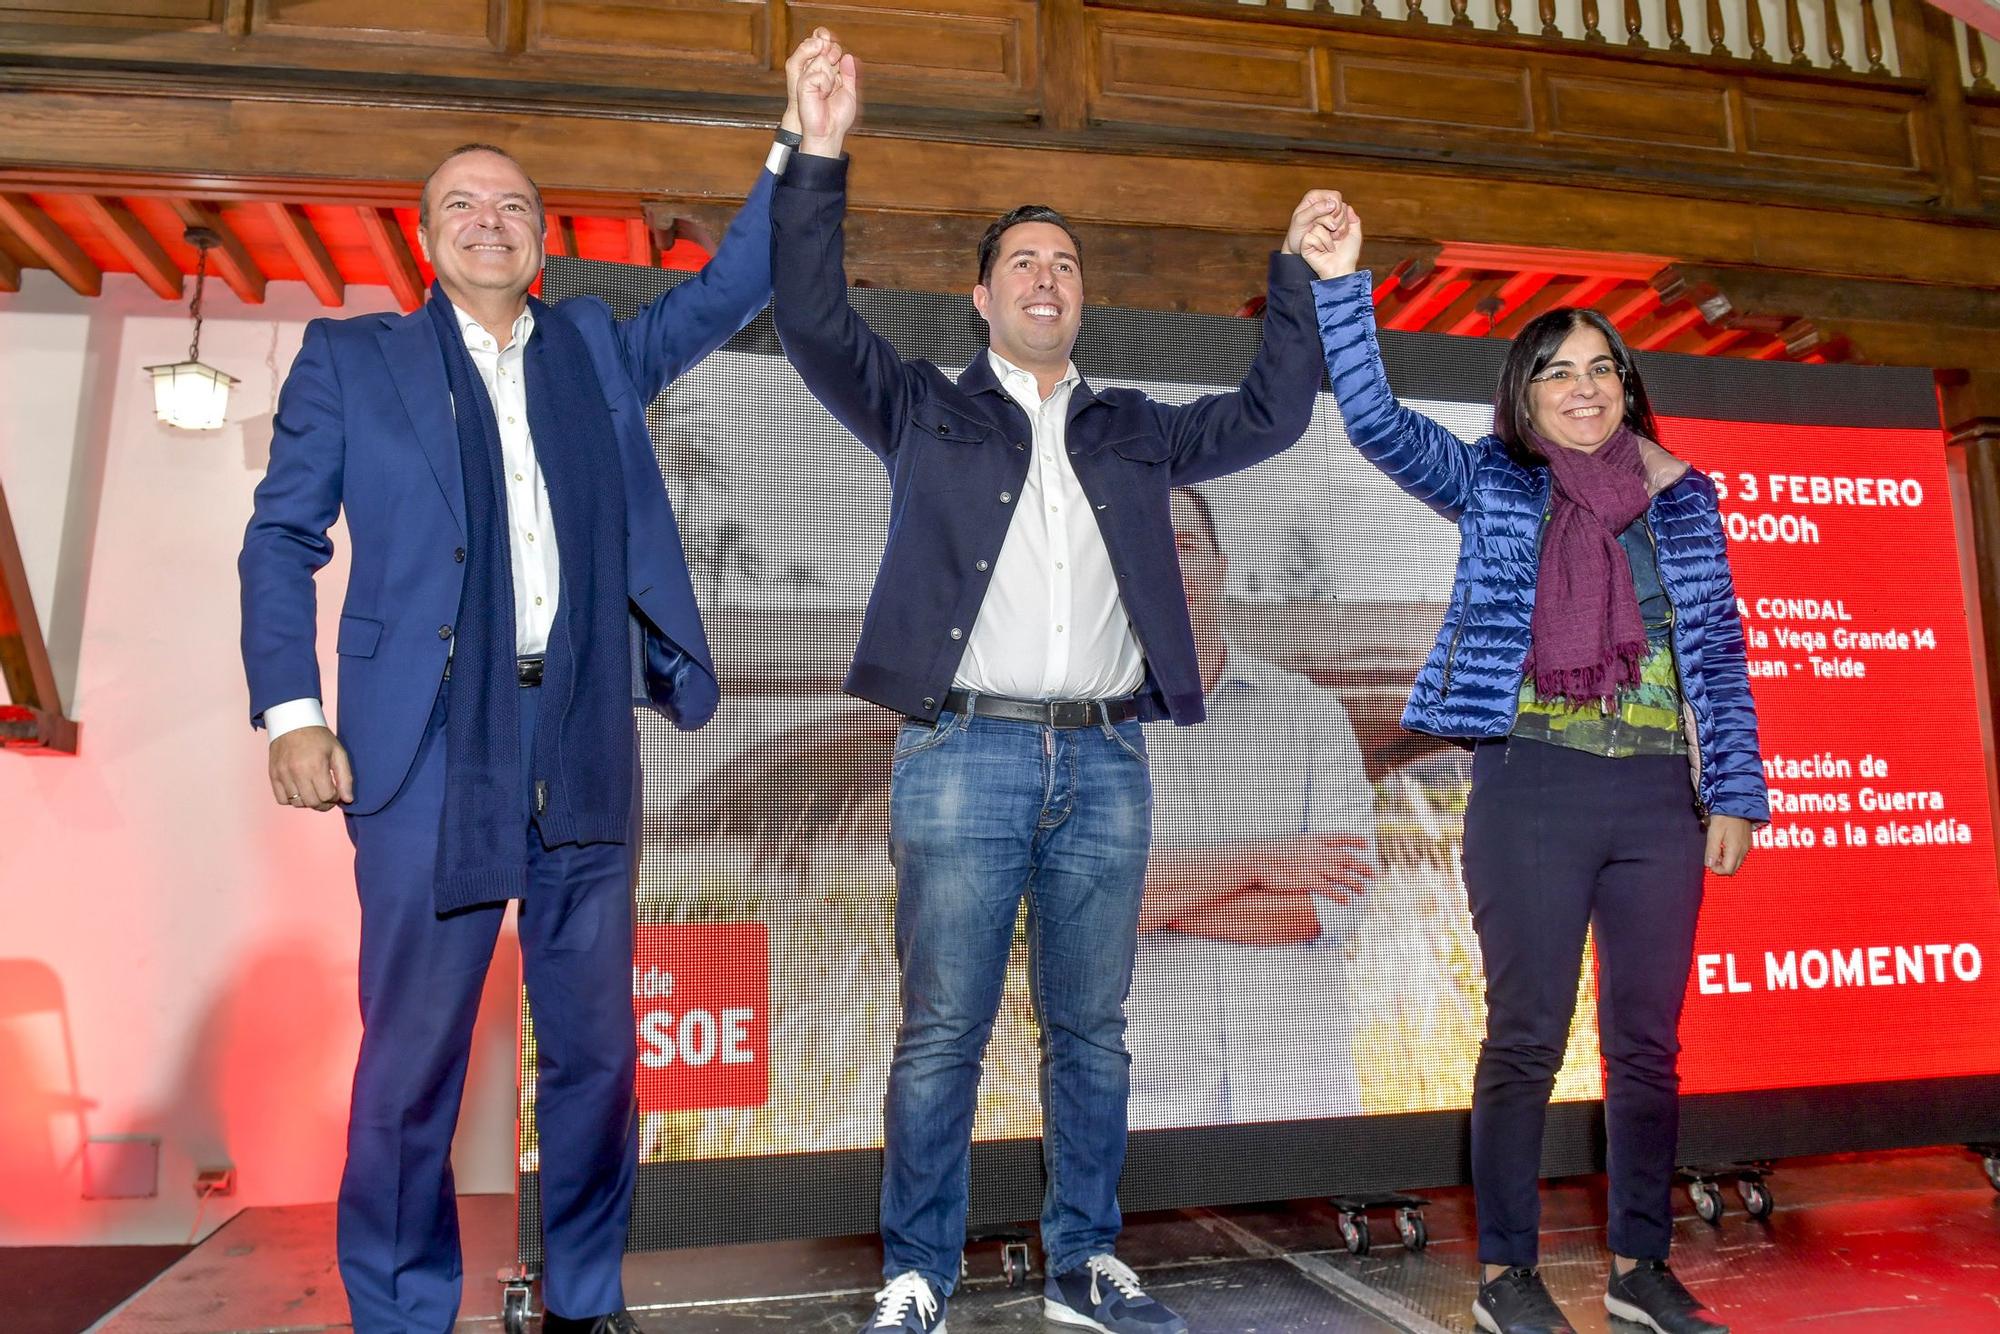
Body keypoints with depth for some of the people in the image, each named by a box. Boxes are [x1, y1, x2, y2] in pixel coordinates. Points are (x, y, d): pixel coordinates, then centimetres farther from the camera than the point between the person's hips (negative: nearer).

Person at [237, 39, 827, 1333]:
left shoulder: (598, 349, 17)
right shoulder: (353, 357, 10)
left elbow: (729, 290, 13)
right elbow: (282, 537, 6)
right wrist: (292, 713, -5)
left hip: (585, 750, 3)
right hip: (430, 753, -2)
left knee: (595, 1049, 10)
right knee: (413, 1059, 3)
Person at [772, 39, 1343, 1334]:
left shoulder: (1135, 430, 20)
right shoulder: (927, 411, 11)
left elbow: (1271, 415, 19)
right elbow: (813, 318, 2)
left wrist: (1300, 274, 17)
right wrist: (819, 157, -4)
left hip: (1106, 760, 3)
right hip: (967, 753, -3)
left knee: (1092, 1030, 9)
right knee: (943, 1032, 0)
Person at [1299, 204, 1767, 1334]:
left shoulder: (1683, 499, 12)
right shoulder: (1493, 488, 6)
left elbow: (1719, 651, 10)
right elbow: (1378, 422, -6)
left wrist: (1737, 794, 4)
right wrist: (1340, 285, -16)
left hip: (1660, 799, 3)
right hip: (1532, 788, -3)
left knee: (1648, 1041, 9)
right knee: (1527, 1037, 1)